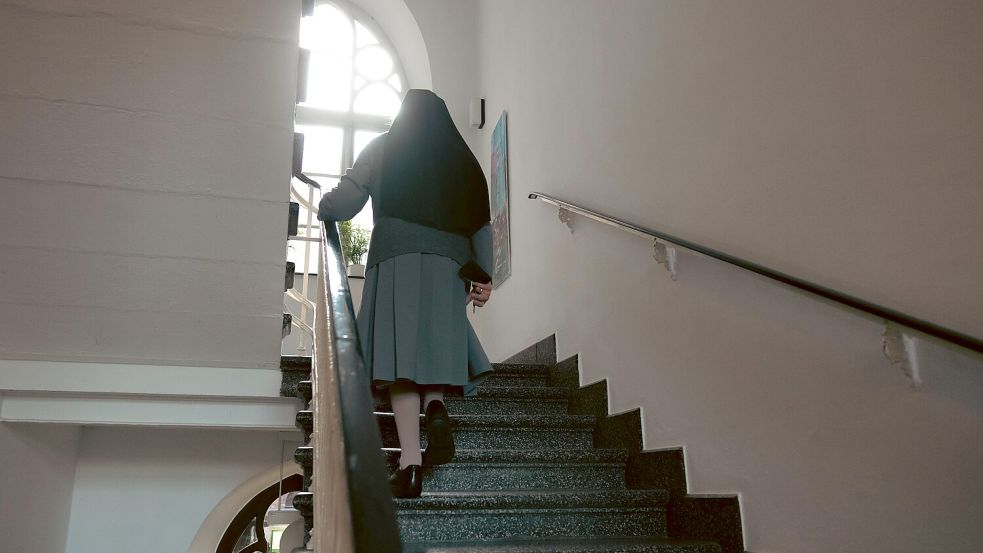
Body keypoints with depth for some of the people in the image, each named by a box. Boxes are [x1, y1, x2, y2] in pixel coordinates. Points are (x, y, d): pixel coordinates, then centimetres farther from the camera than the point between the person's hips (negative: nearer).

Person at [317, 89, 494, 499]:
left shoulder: (384, 147, 12)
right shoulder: (463, 159, 19)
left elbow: (342, 204, 6)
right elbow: (480, 223, 10)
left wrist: (323, 208, 27)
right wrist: (482, 275, 8)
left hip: (397, 258, -3)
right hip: (448, 266, 3)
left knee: (401, 350, -8)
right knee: (431, 341, 16)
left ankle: (410, 462, -16)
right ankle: (436, 406, -15)